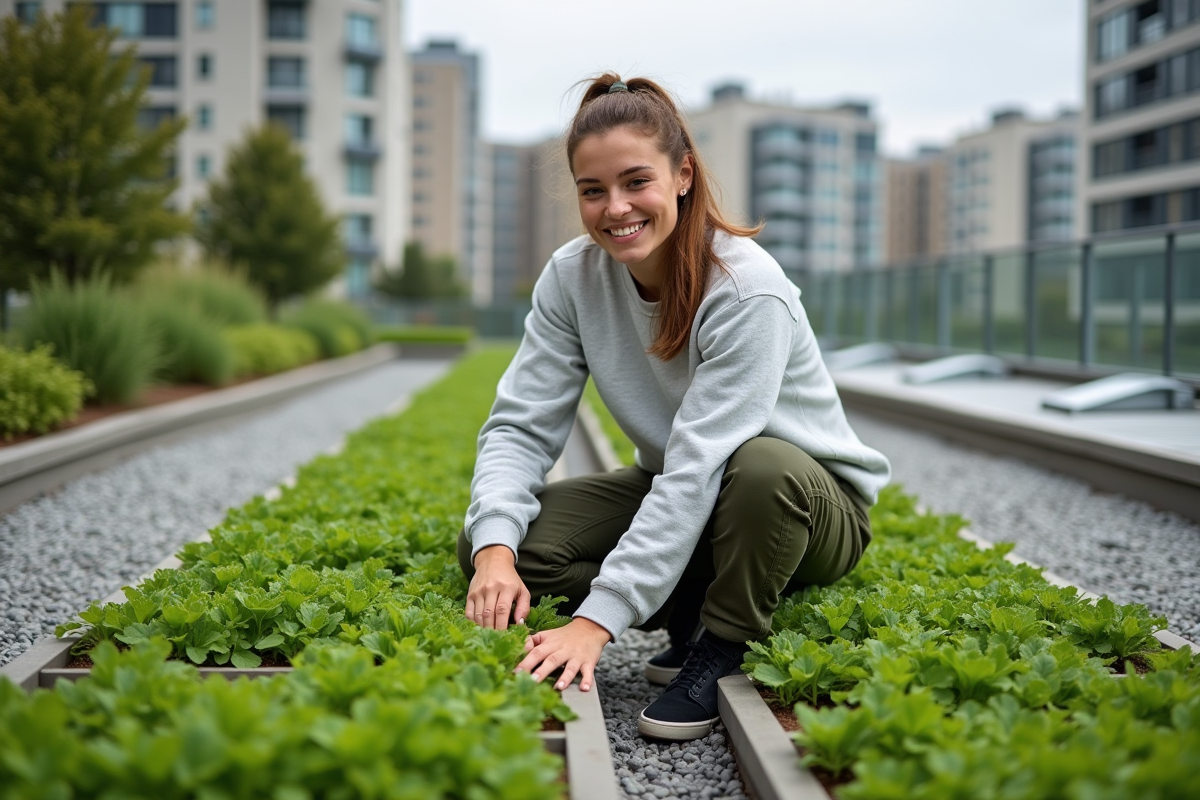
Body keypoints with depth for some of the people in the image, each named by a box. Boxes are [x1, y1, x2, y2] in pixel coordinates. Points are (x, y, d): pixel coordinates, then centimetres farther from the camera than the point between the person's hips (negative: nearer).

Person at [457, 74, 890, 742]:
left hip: (812, 508, -5)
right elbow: (522, 425, -13)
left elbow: (699, 469, -34)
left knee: (763, 467, -41)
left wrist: (597, 619, -38)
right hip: (676, 498, 5)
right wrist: (496, 552, -32)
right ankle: (692, 618, 0)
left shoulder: (749, 292, -28)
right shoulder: (574, 276, -11)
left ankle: (722, 652, -13)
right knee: (486, 540, -15)